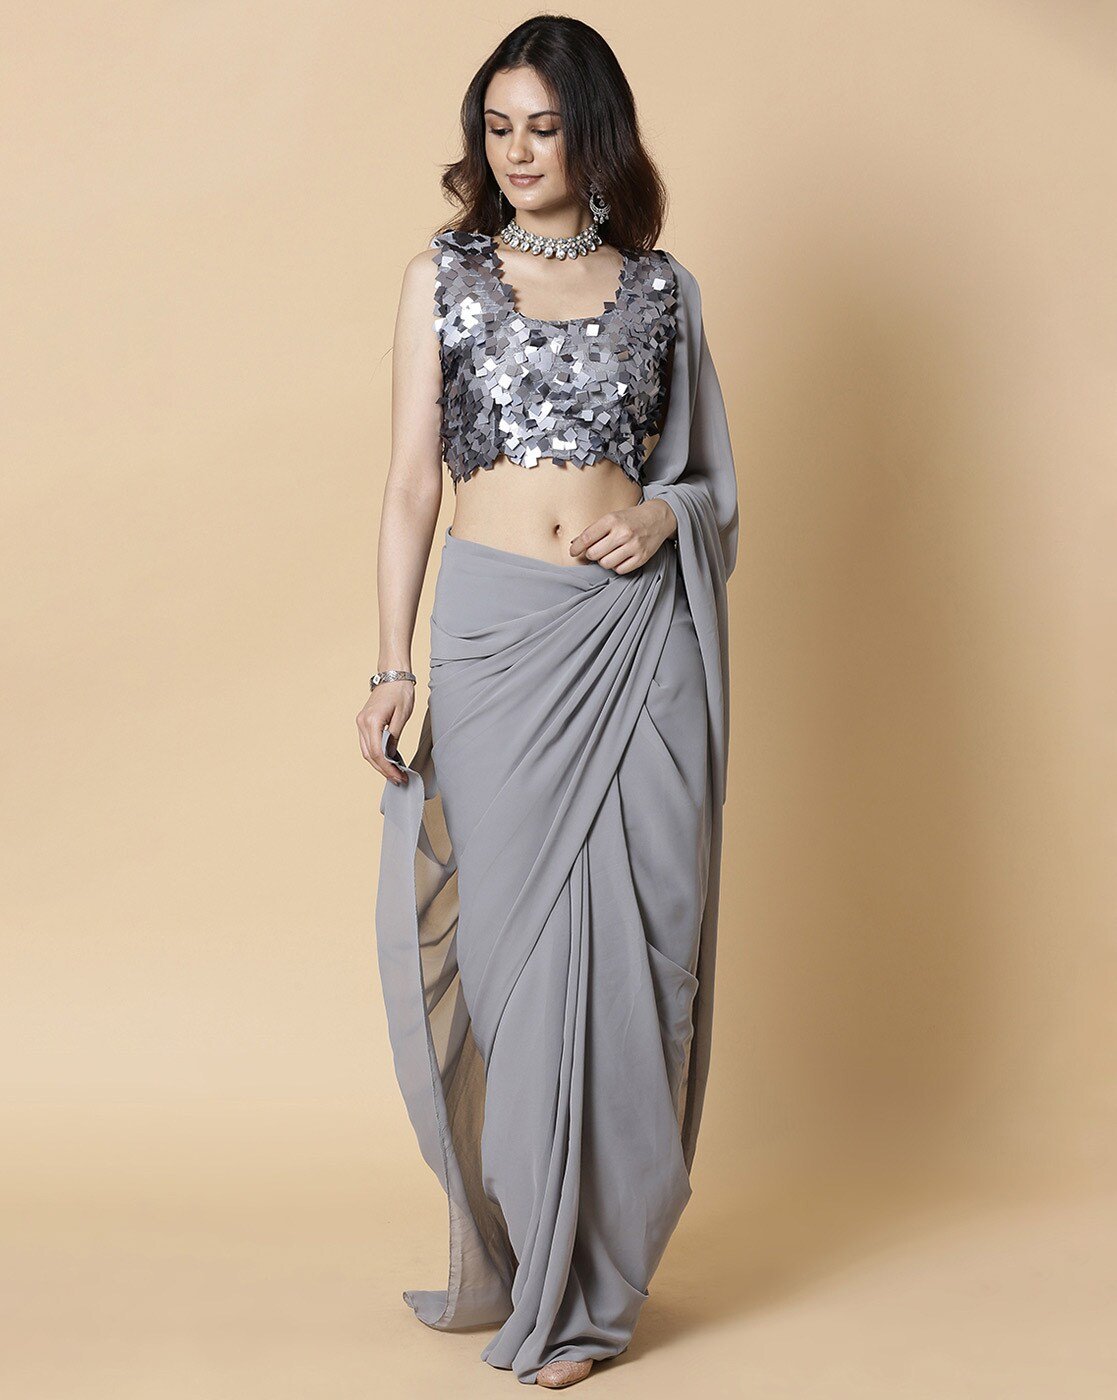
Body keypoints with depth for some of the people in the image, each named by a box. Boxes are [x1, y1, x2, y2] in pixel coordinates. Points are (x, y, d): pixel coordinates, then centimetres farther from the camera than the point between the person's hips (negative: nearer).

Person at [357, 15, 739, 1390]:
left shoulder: (660, 287, 10)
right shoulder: (443, 274, 7)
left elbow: (706, 473, 17)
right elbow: (412, 478, 2)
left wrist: (662, 513, -6)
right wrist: (393, 664, -7)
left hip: (634, 633, 1)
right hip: (493, 630, -1)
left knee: (621, 939, 1)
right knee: (498, 929, 1)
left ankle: (583, 1281, 15)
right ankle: (506, 1254, 20)